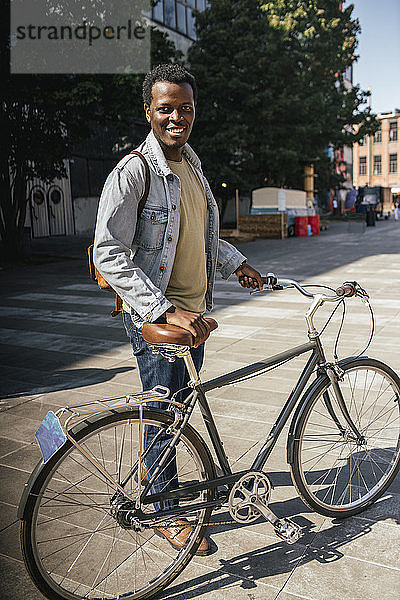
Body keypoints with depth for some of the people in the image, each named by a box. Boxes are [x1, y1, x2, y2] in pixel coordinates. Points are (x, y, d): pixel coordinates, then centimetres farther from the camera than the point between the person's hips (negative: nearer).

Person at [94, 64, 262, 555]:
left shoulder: (191, 163, 11)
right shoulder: (132, 172, -17)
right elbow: (109, 255, -24)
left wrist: (234, 262, 15)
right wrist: (166, 311, -31)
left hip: (193, 310, 8)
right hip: (154, 315, -8)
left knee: (182, 403, 20)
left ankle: (155, 467, 45)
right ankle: (167, 512, 24)